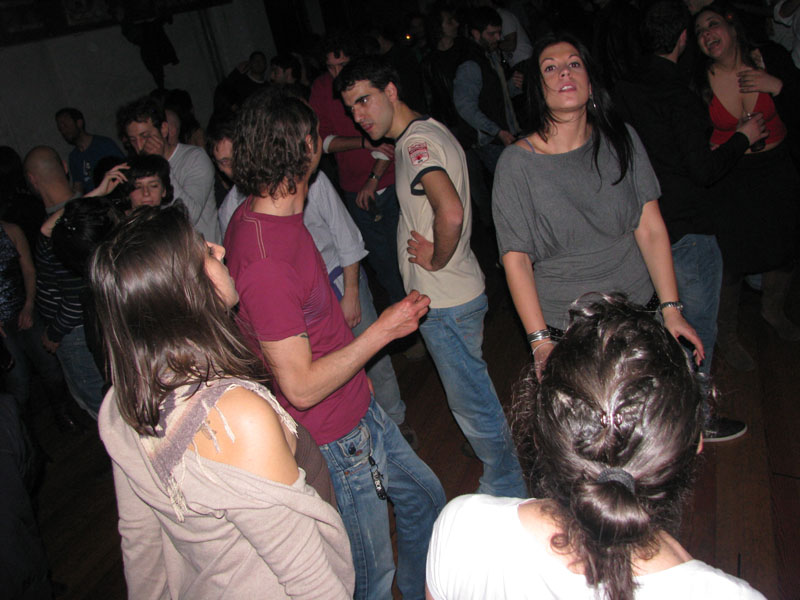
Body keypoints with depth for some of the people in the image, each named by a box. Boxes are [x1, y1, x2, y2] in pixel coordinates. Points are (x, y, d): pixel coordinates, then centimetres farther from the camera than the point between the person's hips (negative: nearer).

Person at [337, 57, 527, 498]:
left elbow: (451, 213, -39)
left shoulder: (417, 142, -22)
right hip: (449, 294, 10)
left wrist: (437, 259, -23)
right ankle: (494, 450, 46)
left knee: (470, 399, 7)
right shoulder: (423, 133, 10)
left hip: (447, 300, -10)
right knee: (472, 391, 26)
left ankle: (506, 489, 26)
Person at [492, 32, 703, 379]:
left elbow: (651, 229, -2)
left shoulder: (621, 140, -1)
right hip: (564, 329, -2)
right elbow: (516, 259, -11)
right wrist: (540, 341, -16)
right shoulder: (516, 163, -11)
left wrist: (671, 308, -7)